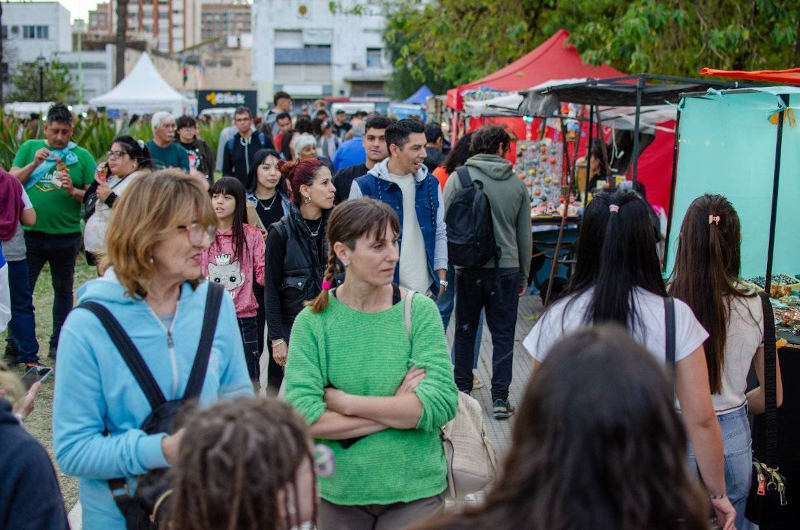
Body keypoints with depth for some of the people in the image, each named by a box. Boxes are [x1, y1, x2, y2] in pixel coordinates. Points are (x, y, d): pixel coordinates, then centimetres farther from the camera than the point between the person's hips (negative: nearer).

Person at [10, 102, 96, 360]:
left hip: (66, 235, 0)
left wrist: (73, 191, -19)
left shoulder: (82, 156, 3)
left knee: (63, 290, 12)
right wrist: (34, 163, -12)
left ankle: (58, 344, 24)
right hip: (30, 233, 0)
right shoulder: (30, 148, 7)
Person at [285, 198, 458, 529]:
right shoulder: (313, 321, -7)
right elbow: (302, 416, -16)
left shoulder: (420, 311, -7)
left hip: (415, 492, 0)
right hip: (338, 493, 1)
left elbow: (442, 403, -17)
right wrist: (398, 410, -17)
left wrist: (346, 402, -17)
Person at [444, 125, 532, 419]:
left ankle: (462, 390, 21)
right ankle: (500, 397, 6)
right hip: (507, 267, 1)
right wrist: (523, 275, 17)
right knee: (503, 334, 7)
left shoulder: (458, 179, -3)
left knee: (465, 330, 13)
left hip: (469, 267, 0)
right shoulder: (517, 184, 3)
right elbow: (525, 235, 8)